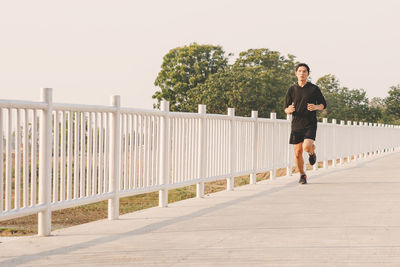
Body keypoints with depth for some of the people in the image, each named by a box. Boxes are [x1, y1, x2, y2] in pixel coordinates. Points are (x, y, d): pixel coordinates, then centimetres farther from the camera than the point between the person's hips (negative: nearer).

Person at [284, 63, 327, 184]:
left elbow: (323, 104, 10)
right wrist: (289, 110, -15)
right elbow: (286, 109, 9)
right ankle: (302, 175, 24)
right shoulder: (292, 89, 6)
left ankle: (312, 152, 16)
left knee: (307, 147, -22)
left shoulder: (314, 89, 2)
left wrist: (316, 107, -12)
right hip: (296, 125, 2)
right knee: (298, 153, 2)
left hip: (310, 124, -2)